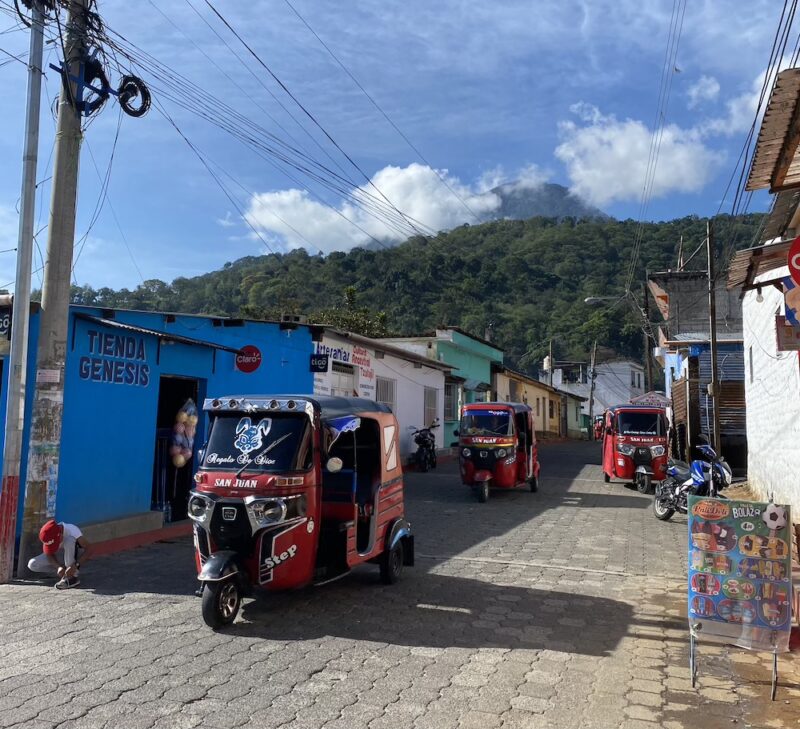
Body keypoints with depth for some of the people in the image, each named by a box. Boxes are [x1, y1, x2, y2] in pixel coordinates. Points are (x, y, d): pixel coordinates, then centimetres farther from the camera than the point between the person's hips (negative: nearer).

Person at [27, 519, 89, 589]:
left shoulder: (72, 530, -31)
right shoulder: (49, 536, -21)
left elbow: (88, 549, -32)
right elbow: (49, 554, -14)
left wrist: (76, 565, -42)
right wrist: (59, 567, -32)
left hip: (75, 552, -4)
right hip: (59, 555, 4)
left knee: (69, 540, -36)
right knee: (32, 565, -16)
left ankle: (72, 576, -28)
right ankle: (65, 573, -6)